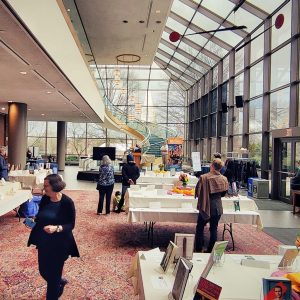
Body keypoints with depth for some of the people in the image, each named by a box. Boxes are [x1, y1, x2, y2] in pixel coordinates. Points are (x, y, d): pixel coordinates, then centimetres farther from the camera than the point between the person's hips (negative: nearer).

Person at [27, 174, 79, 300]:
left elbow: (71, 224, -15)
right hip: (43, 241, 6)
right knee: (43, 271, 17)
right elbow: (40, 217, 11)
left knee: (53, 273, 6)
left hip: (59, 243, -6)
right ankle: (60, 282, 48)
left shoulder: (67, 202, -18)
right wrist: (33, 220, -8)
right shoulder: (45, 199, -3)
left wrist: (57, 228, -30)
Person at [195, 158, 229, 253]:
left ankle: (198, 249, 18)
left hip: (206, 207, -3)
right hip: (218, 208, 3)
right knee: (214, 229, 13)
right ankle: (211, 250, 19)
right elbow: (223, 193, 8)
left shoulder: (204, 178, -16)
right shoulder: (224, 179, -4)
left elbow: (197, 192, -9)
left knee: (200, 227, 13)